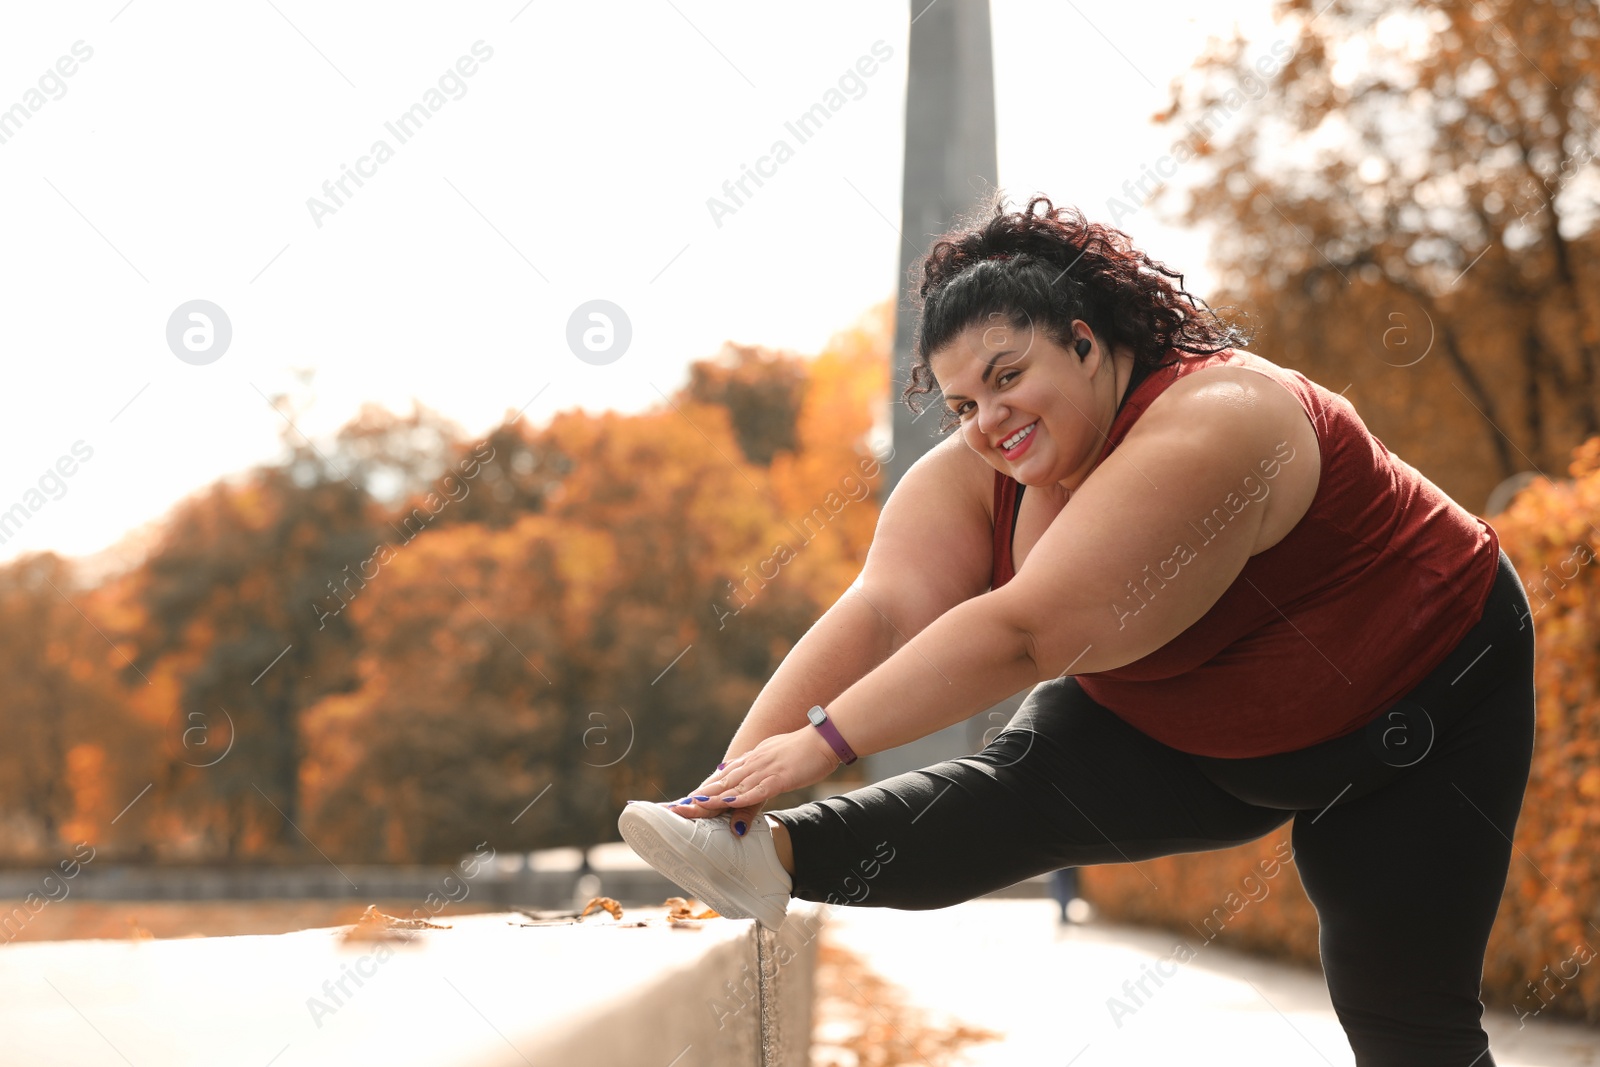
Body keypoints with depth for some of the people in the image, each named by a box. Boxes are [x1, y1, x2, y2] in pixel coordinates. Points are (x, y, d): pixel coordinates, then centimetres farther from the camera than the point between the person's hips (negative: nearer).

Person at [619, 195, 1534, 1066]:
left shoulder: (1211, 426, -36)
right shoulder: (977, 473, -12)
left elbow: (1027, 630, -41)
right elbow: (880, 614, -25)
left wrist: (824, 741, -43)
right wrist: (742, 768, -38)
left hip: (1417, 721, -5)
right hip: (1180, 732, 6)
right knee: (1020, 787, -19)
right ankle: (770, 859, -36)